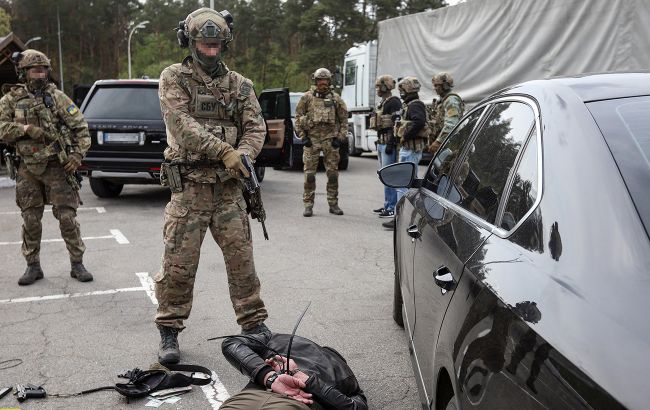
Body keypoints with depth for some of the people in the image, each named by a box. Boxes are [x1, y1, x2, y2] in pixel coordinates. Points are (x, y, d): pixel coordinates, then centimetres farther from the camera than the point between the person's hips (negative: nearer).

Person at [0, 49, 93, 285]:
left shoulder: (57, 97, 2)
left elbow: (81, 127, 1)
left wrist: (78, 155, -10)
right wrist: (25, 129, -16)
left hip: (57, 166, -2)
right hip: (27, 169, 2)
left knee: (67, 217, -1)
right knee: (30, 220, 8)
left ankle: (77, 264, 8)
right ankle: (33, 266, 20)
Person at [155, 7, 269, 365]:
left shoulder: (239, 85, 11)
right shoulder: (173, 78, 1)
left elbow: (255, 127, 6)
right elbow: (182, 124, -13)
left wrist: (243, 154, -15)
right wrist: (224, 151, -21)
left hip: (229, 187, 3)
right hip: (189, 187, -3)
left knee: (241, 258, 6)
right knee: (179, 262, 1)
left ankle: (254, 324, 20)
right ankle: (169, 332, 16)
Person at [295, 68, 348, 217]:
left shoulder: (335, 98, 6)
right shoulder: (307, 97, 3)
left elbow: (344, 119, 9)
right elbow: (298, 117, 5)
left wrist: (340, 137, 0)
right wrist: (303, 136, -3)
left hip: (330, 139, 1)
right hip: (311, 139, -1)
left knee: (333, 173, 5)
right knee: (309, 173, -2)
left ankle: (333, 204, 16)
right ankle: (308, 205, 5)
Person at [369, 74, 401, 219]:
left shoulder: (394, 102, -12)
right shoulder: (383, 103, 20)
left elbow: (397, 125, -20)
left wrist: (391, 144, -24)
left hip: (389, 143, -11)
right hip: (381, 142, 11)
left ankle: (392, 208, -8)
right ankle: (388, 205, 20)